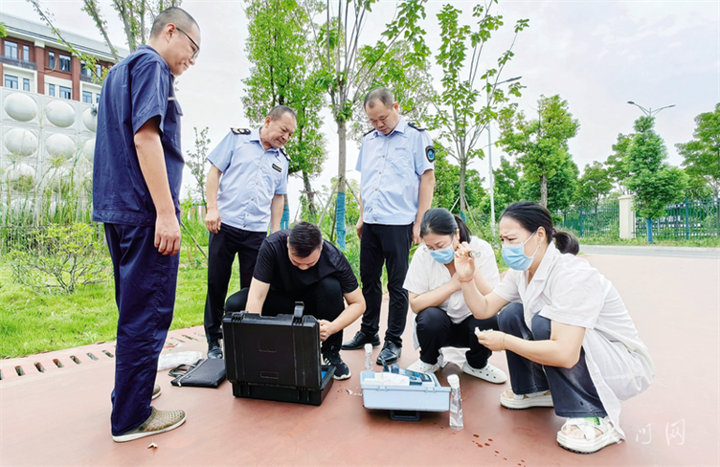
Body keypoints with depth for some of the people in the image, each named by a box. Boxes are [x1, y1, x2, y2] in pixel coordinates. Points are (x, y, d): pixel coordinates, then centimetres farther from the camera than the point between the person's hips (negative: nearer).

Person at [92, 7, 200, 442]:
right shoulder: (150, 64, -6)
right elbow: (145, 135, -19)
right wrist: (166, 212, -22)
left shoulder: (121, 70, 24)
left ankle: (132, 388, 34)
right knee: (147, 313, -2)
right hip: (145, 210, -10)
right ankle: (132, 417, 11)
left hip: (119, 209, 10)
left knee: (134, 308, 19)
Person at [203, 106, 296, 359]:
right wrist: (212, 208, -10)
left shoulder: (281, 159, 13)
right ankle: (213, 341, 20)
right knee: (217, 283, 4)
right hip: (225, 224, -2)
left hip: (257, 231, 3)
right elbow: (214, 171, 0)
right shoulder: (237, 138, 3)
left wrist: (276, 232, 10)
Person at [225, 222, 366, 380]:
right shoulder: (272, 246, -31)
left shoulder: (334, 258, -29)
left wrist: (332, 327, -37)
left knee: (331, 286, -34)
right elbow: (255, 299, -33)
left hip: (312, 303, 0)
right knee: (234, 305, -25)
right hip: (280, 299, 1)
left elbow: (358, 303, -21)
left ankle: (331, 353, -12)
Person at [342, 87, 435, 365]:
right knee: (369, 280, 13)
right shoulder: (368, 141, 15)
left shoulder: (416, 136, -1)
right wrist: (362, 217, 14)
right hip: (370, 224, 6)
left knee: (397, 285, 1)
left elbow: (427, 179, -5)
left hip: (399, 223, -6)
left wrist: (419, 223, -10)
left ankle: (393, 342, 15)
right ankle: (368, 332, 29)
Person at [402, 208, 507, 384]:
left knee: (490, 321, -30)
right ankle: (428, 361, 3)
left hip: (470, 322, 1)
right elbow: (415, 305, -18)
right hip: (436, 324, 0)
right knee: (431, 317, -32)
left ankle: (477, 365, 5)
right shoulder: (423, 255, -16)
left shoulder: (481, 249, -17)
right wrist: (452, 285, -24)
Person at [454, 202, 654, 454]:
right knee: (511, 316, -2)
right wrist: (466, 279, -19)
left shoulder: (572, 274, -31)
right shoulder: (522, 271, -4)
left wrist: (504, 341, -27)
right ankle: (537, 390, 17)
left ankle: (595, 419, -14)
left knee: (544, 322, -29)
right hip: (566, 353, 8)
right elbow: (483, 310, -2)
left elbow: (565, 354, -38)